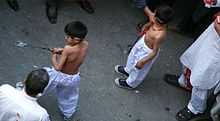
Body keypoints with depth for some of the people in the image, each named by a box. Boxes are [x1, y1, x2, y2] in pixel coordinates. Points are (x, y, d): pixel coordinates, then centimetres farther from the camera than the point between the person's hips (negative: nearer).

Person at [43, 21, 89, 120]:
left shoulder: (68, 49, -36)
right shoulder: (85, 45, -20)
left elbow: (58, 68, -27)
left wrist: (53, 58, -9)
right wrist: (62, 51, -4)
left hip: (60, 76, -5)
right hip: (74, 78, 5)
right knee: (69, 97, 33)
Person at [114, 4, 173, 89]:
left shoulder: (159, 36, -43)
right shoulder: (161, 23, -23)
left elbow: (154, 52, -29)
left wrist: (142, 62, -21)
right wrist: (147, 25, -7)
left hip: (147, 52, -7)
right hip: (143, 41, 8)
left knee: (138, 68, 21)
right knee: (133, 56, 33)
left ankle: (130, 83, 50)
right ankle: (128, 70, 63)